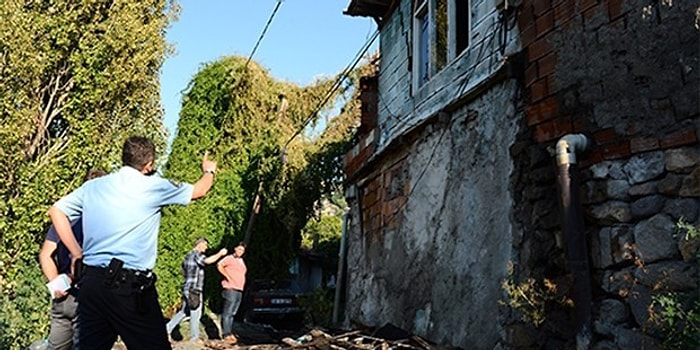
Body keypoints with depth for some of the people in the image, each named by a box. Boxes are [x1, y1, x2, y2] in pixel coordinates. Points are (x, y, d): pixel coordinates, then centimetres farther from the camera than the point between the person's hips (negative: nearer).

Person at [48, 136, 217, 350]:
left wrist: (77, 253, 13)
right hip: (130, 286, -6)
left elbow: (56, 211, 14)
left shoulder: (93, 186, 11)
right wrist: (209, 171, 33)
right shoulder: (154, 187, -2)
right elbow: (199, 190, 11)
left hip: (91, 282, 6)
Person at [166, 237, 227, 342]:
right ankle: (194, 337, 5)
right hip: (194, 289, -9)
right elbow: (208, 260, -30)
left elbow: (184, 271, 26)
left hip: (186, 288, 9)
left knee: (184, 311, 18)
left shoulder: (188, 255, 18)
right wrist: (220, 253, -19)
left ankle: (168, 327, 17)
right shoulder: (197, 254, -11)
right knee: (195, 314, -1)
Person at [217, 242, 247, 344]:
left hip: (239, 291, 8)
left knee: (232, 313, 12)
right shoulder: (230, 258, -5)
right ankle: (226, 335, -6)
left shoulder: (242, 261, 20)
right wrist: (227, 276, -20)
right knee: (227, 313, -7)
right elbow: (219, 265, -22)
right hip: (231, 290, -8)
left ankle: (229, 333, 17)